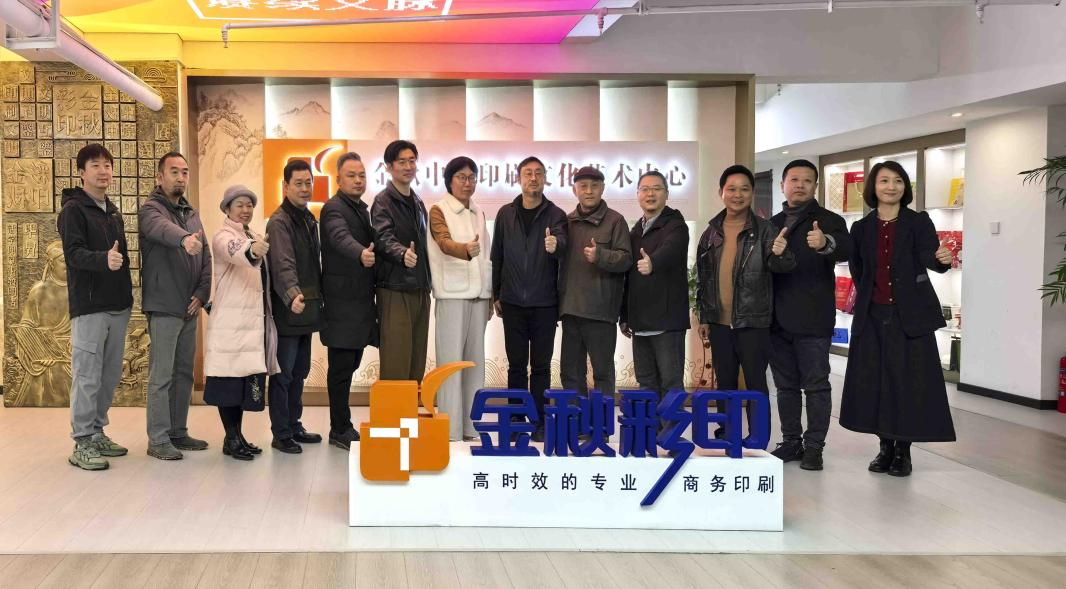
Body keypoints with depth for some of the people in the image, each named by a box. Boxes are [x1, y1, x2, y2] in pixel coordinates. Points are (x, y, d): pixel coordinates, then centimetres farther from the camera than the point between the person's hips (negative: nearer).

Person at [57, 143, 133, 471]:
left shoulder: (112, 211, 18)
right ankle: (82, 444, -1)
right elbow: (73, 253, -19)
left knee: (110, 375, 11)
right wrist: (103, 259, -38)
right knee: (87, 376, -6)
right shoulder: (73, 210, -5)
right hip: (89, 306, -8)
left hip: (118, 306, 8)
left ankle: (97, 433, 22)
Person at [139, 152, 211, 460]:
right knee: (162, 376, -4)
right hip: (164, 307, -7)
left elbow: (206, 258, 14)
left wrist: (202, 293, 0)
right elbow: (162, 228, -31)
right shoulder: (151, 209, -6)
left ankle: (178, 432, 22)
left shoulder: (192, 214, 16)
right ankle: (158, 440, 2)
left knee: (184, 373, 12)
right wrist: (184, 238, -53)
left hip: (190, 308, 7)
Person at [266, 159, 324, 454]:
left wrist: (318, 296, 18)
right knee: (283, 373, -1)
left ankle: (294, 426, 26)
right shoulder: (279, 221, -12)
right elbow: (283, 264, -27)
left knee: (299, 372, 16)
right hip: (288, 311, -9)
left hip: (307, 310, 9)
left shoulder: (309, 219, 15)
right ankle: (281, 434, 6)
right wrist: (293, 294, -41)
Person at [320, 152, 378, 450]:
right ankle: (340, 430, 4)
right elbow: (341, 237, -31)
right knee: (342, 366, -3)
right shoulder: (334, 208, -11)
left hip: (361, 300, 8)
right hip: (342, 301, -8)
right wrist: (361, 253, -50)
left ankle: (342, 425, 22)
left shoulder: (362, 209, 18)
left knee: (350, 364, 13)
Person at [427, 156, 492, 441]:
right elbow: (444, 242, -21)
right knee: (451, 361, -6)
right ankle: (451, 429, -3)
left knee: (475, 361, 7)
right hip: (453, 295, -6)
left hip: (479, 295, 6)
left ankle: (471, 426, 14)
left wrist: (491, 295, 15)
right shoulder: (439, 211, -2)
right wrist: (466, 250, -42)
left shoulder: (479, 213, 17)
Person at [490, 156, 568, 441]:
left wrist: (555, 245, -42)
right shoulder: (506, 214, 6)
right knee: (516, 364, 7)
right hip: (513, 302, 1)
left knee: (541, 365, 4)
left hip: (544, 303, -1)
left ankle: (539, 421, 12)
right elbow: (497, 256, 10)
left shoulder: (556, 215, 0)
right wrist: (496, 295, 9)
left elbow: (562, 248, -18)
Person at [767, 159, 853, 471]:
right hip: (777, 318, 5)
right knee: (785, 384, 12)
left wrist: (825, 243, -43)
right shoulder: (773, 224, 14)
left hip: (812, 319, -5)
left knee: (816, 384, 0)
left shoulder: (829, 221, -3)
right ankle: (791, 441, 21)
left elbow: (845, 249, -23)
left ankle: (814, 446, 6)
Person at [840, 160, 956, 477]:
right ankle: (885, 447, 16)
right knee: (874, 382, 3)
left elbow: (929, 256, -19)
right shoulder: (861, 228, 6)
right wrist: (869, 297, 10)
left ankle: (903, 451, 9)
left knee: (909, 382, -3)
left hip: (911, 316, -3)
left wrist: (942, 259, -39)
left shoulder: (918, 222, -2)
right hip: (873, 316, 3)